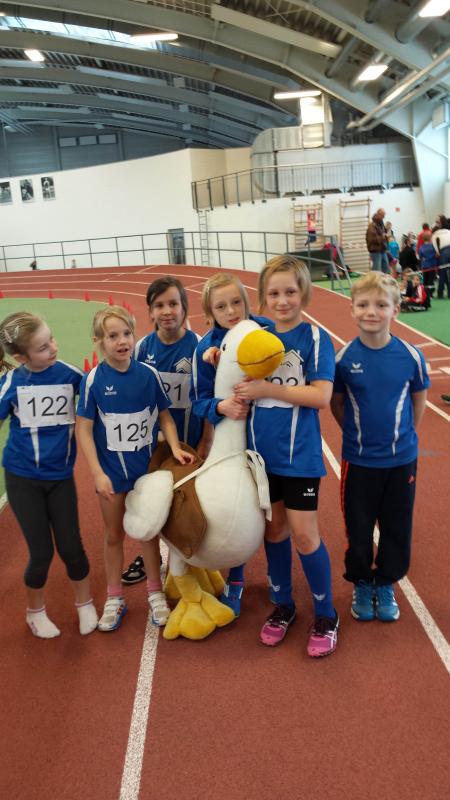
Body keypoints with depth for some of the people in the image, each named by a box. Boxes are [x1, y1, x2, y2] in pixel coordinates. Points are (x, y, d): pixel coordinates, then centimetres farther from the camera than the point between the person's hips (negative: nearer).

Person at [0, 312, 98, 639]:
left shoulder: (67, 373, -9)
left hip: (61, 476, 2)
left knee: (71, 547, 5)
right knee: (42, 552, 3)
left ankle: (85, 604, 34)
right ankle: (35, 611, 32)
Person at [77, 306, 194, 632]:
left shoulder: (149, 374, -10)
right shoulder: (93, 380, -14)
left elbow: (164, 415, 1)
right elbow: (84, 429, -11)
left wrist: (175, 447, -13)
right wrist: (97, 473, -15)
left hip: (146, 466, 1)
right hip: (111, 470, -1)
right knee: (114, 534, 15)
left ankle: (155, 592, 33)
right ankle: (115, 598, 32)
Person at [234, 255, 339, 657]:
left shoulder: (315, 337, -9)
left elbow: (321, 396, -18)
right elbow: (240, 383, 13)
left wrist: (268, 389, -21)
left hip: (299, 454, -4)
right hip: (262, 451, 4)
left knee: (304, 534, 2)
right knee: (273, 529, 15)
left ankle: (326, 615, 23)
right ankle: (282, 605, 34)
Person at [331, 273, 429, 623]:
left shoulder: (411, 355, -11)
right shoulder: (344, 357, -11)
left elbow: (419, 399, 4)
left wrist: (403, 434, 3)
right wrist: (357, 433, -1)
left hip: (402, 460, 1)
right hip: (358, 461, -1)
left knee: (397, 529, 14)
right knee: (358, 528, 12)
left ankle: (385, 585, 36)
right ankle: (361, 585, 35)